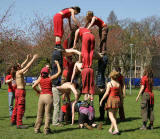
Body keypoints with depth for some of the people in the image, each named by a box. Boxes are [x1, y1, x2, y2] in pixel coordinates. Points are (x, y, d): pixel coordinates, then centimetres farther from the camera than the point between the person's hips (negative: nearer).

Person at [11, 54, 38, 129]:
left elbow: (26, 67, 25)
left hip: (18, 91, 10)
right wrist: (33, 59, -8)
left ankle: (13, 121, 25)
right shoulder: (19, 72, -14)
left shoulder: (17, 73, 10)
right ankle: (19, 124, -7)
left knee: (16, 107, 17)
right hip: (21, 91, -10)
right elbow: (27, 66, -15)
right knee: (21, 108, -8)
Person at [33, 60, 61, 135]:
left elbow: (33, 86, -1)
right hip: (48, 96, -3)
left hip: (41, 96, 3)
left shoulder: (40, 78, 4)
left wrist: (38, 91, 15)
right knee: (47, 115, 2)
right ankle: (46, 130, 2)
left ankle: (37, 129, 15)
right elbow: (59, 72, 4)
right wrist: (57, 63, 14)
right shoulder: (50, 78, -3)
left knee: (39, 114, 12)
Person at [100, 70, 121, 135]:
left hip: (111, 99, -6)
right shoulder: (118, 84, 8)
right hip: (117, 100, 6)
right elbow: (120, 93, 12)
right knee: (114, 116, 14)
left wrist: (101, 100, -3)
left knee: (111, 116, -5)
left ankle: (116, 129, -17)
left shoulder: (109, 83, -8)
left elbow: (107, 93, -11)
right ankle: (111, 129, 24)